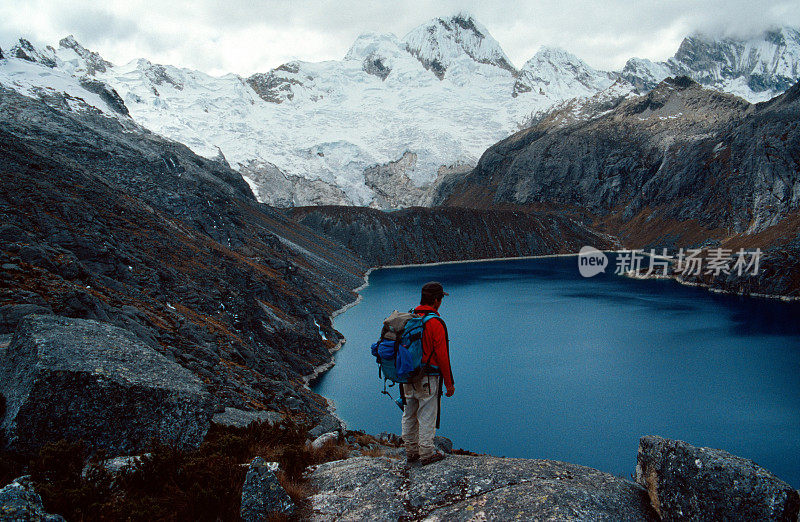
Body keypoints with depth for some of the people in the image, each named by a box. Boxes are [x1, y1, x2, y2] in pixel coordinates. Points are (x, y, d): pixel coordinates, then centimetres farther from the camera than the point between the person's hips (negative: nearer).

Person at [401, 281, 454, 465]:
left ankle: (411, 452, 26)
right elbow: (442, 356, -16)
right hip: (427, 379, -7)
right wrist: (449, 383, -7)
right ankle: (427, 453, 12)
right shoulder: (435, 323, -17)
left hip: (408, 377, 7)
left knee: (409, 416, 15)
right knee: (427, 416, 3)